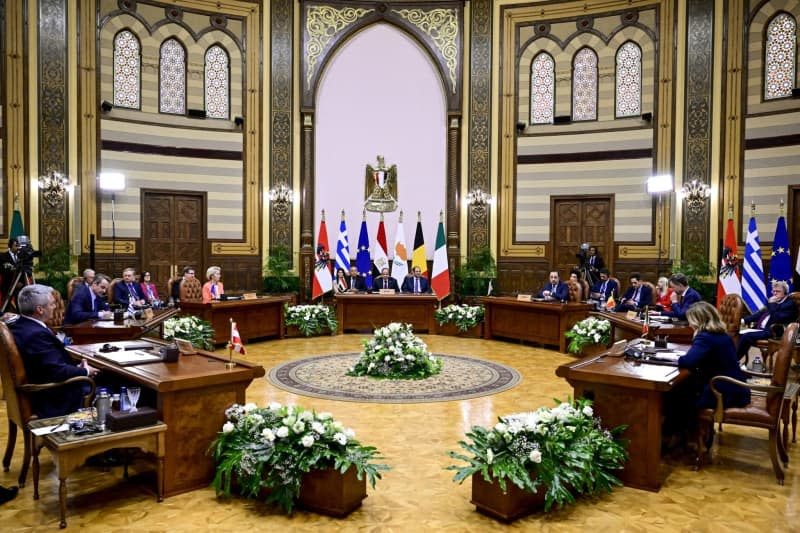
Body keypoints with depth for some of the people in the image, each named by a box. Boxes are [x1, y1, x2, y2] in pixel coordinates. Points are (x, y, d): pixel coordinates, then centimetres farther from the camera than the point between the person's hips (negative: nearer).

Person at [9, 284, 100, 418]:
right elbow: (58, 372, -27)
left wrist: (76, 368, 1)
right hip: (52, 402, -9)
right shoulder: (37, 334, -28)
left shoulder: (17, 326, 2)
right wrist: (85, 371, -10)